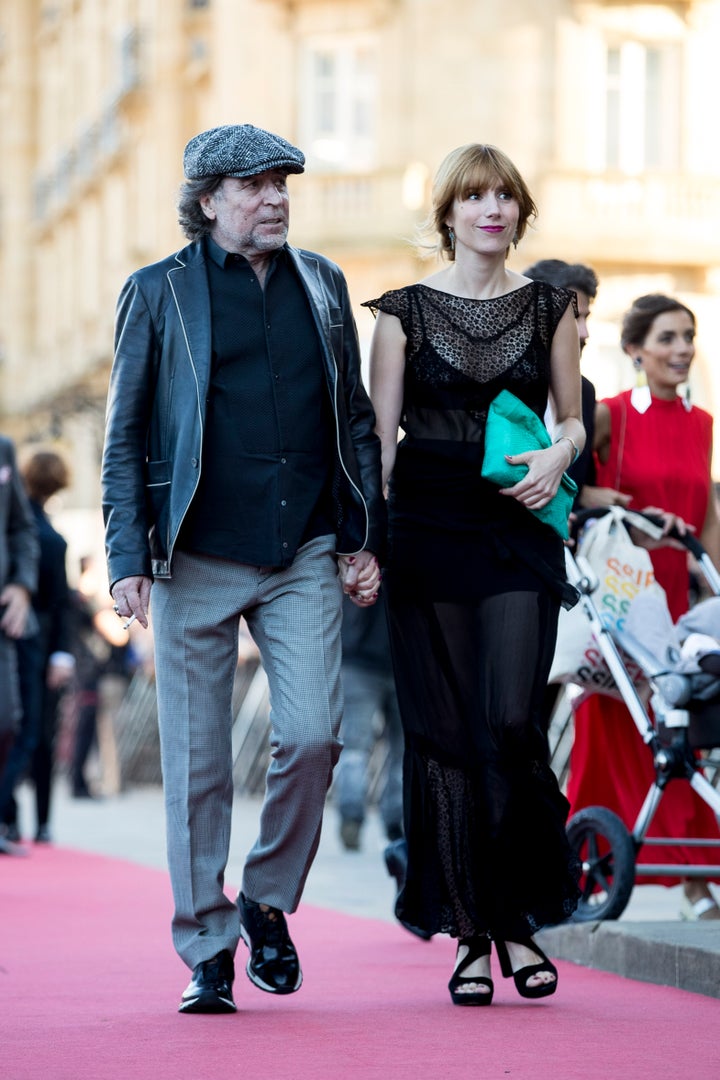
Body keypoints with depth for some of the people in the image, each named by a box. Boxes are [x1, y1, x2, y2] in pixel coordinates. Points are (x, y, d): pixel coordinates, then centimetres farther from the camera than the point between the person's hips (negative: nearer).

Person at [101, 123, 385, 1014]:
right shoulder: (158, 294, 3)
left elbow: (355, 418, 17)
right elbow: (125, 438, 3)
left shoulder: (321, 285, 12)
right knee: (198, 765, 1)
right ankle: (208, 949, 11)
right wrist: (128, 559, -6)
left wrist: (364, 537, 9)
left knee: (312, 736, -11)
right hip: (197, 561, -2)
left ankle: (268, 900, 13)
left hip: (305, 555, 2)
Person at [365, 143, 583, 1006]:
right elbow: (379, 434, 4)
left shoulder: (549, 307, 9)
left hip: (518, 531, 0)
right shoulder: (404, 311, 5)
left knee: (510, 723, -13)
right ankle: (470, 934, 6)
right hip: (428, 529, 0)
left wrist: (557, 458, -7)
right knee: (444, 731, -2)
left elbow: (572, 418, 16)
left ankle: (517, 919, 3)